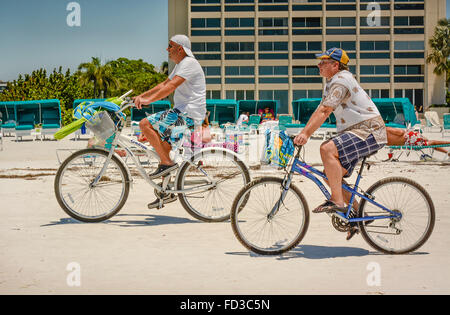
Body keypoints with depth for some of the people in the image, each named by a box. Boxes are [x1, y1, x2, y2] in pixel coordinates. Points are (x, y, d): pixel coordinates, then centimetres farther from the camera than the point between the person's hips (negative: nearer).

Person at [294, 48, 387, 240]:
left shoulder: (341, 81, -15)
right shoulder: (331, 84, 18)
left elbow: (324, 112, -24)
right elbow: (319, 111, 16)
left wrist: (306, 134, -30)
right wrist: (302, 134, 8)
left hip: (369, 131, -11)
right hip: (355, 132, 11)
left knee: (327, 149, -30)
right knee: (330, 175, 5)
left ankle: (337, 202, -29)